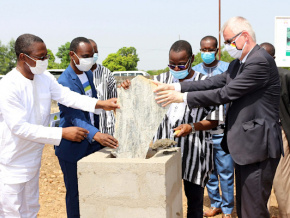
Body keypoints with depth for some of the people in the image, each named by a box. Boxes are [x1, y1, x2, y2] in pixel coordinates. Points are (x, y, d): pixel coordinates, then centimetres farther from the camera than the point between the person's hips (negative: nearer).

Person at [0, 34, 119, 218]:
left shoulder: (45, 78, 0)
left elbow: (67, 96, -10)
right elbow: (19, 127, -26)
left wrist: (101, 104, -25)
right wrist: (62, 133, -29)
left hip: (33, 158, 7)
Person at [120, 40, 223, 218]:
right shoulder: (163, 79, 7)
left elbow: (214, 121, -4)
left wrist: (193, 127, -22)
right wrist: (129, 87, -9)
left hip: (194, 151, -2)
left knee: (194, 199, 9)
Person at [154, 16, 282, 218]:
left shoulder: (260, 62, -18)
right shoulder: (239, 63, 14)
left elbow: (226, 94, -21)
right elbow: (216, 82, 5)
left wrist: (182, 97, -17)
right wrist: (176, 87, -5)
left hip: (258, 147, -10)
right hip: (245, 146, 10)